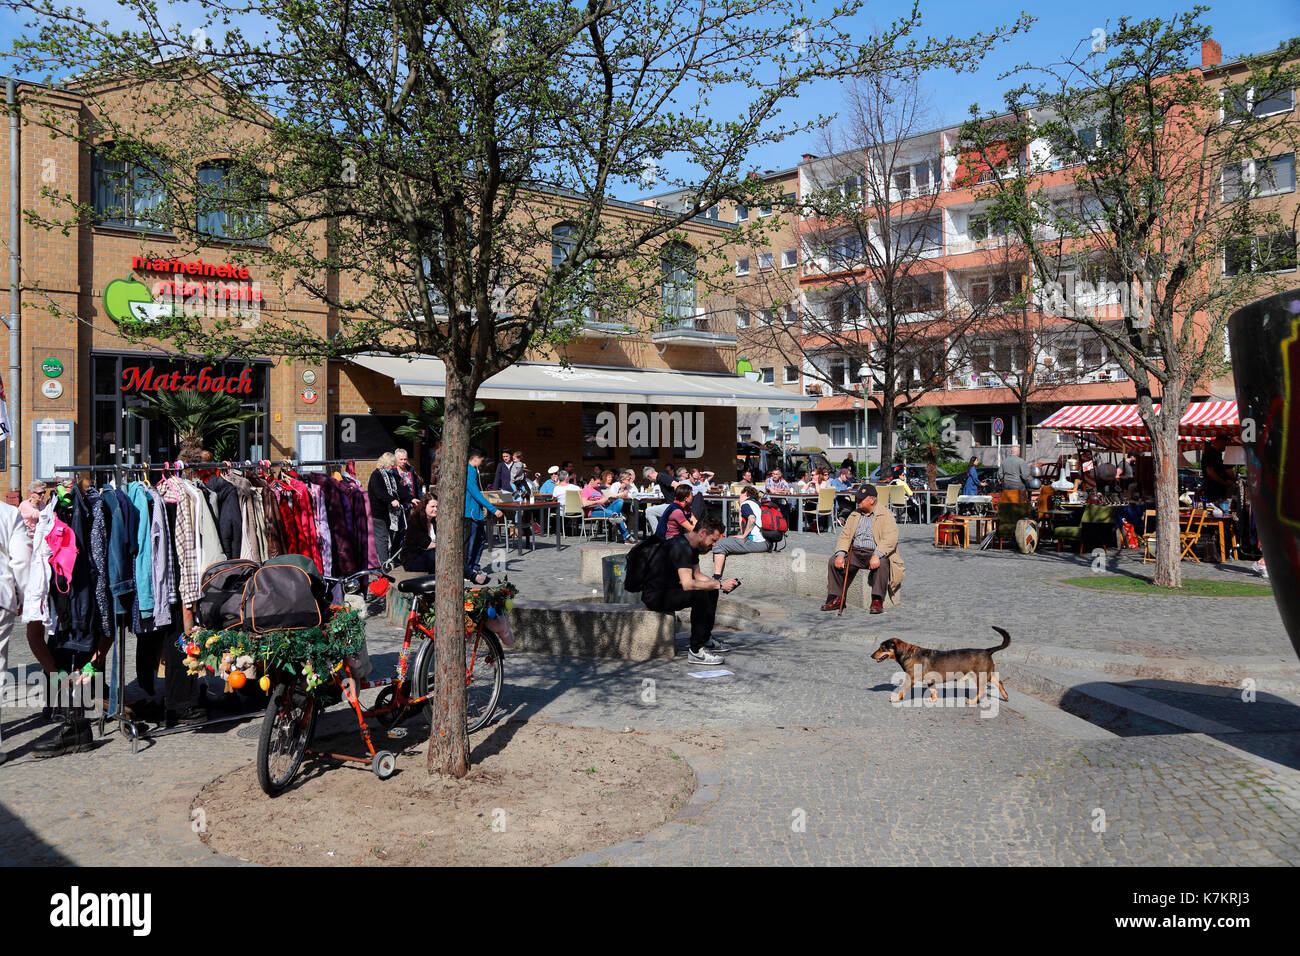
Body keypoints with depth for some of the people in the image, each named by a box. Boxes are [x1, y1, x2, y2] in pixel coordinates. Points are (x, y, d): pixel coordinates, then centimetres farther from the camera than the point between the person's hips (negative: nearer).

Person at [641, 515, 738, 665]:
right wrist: (719, 585, -25)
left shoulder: (692, 546, 8)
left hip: (668, 589, 11)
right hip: (655, 596, -11)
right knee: (700, 595, -29)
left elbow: (697, 575, 20)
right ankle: (696, 651, -25)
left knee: (711, 591, 14)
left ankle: (705, 638, 24)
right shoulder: (681, 547, -24)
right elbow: (688, 584, -33)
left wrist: (721, 584, 5)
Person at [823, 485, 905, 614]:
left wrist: (876, 555, -31)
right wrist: (840, 554, -9)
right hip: (854, 553, 5)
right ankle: (837, 598, -8)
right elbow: (845, 535, 11)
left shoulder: (885, 515, -3)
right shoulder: (854, 515, 16)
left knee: (882, 564, -37)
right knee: (833, 563, -15)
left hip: (875, 552, -5)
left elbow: (890, 538, -16)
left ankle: (877, 601, -29)